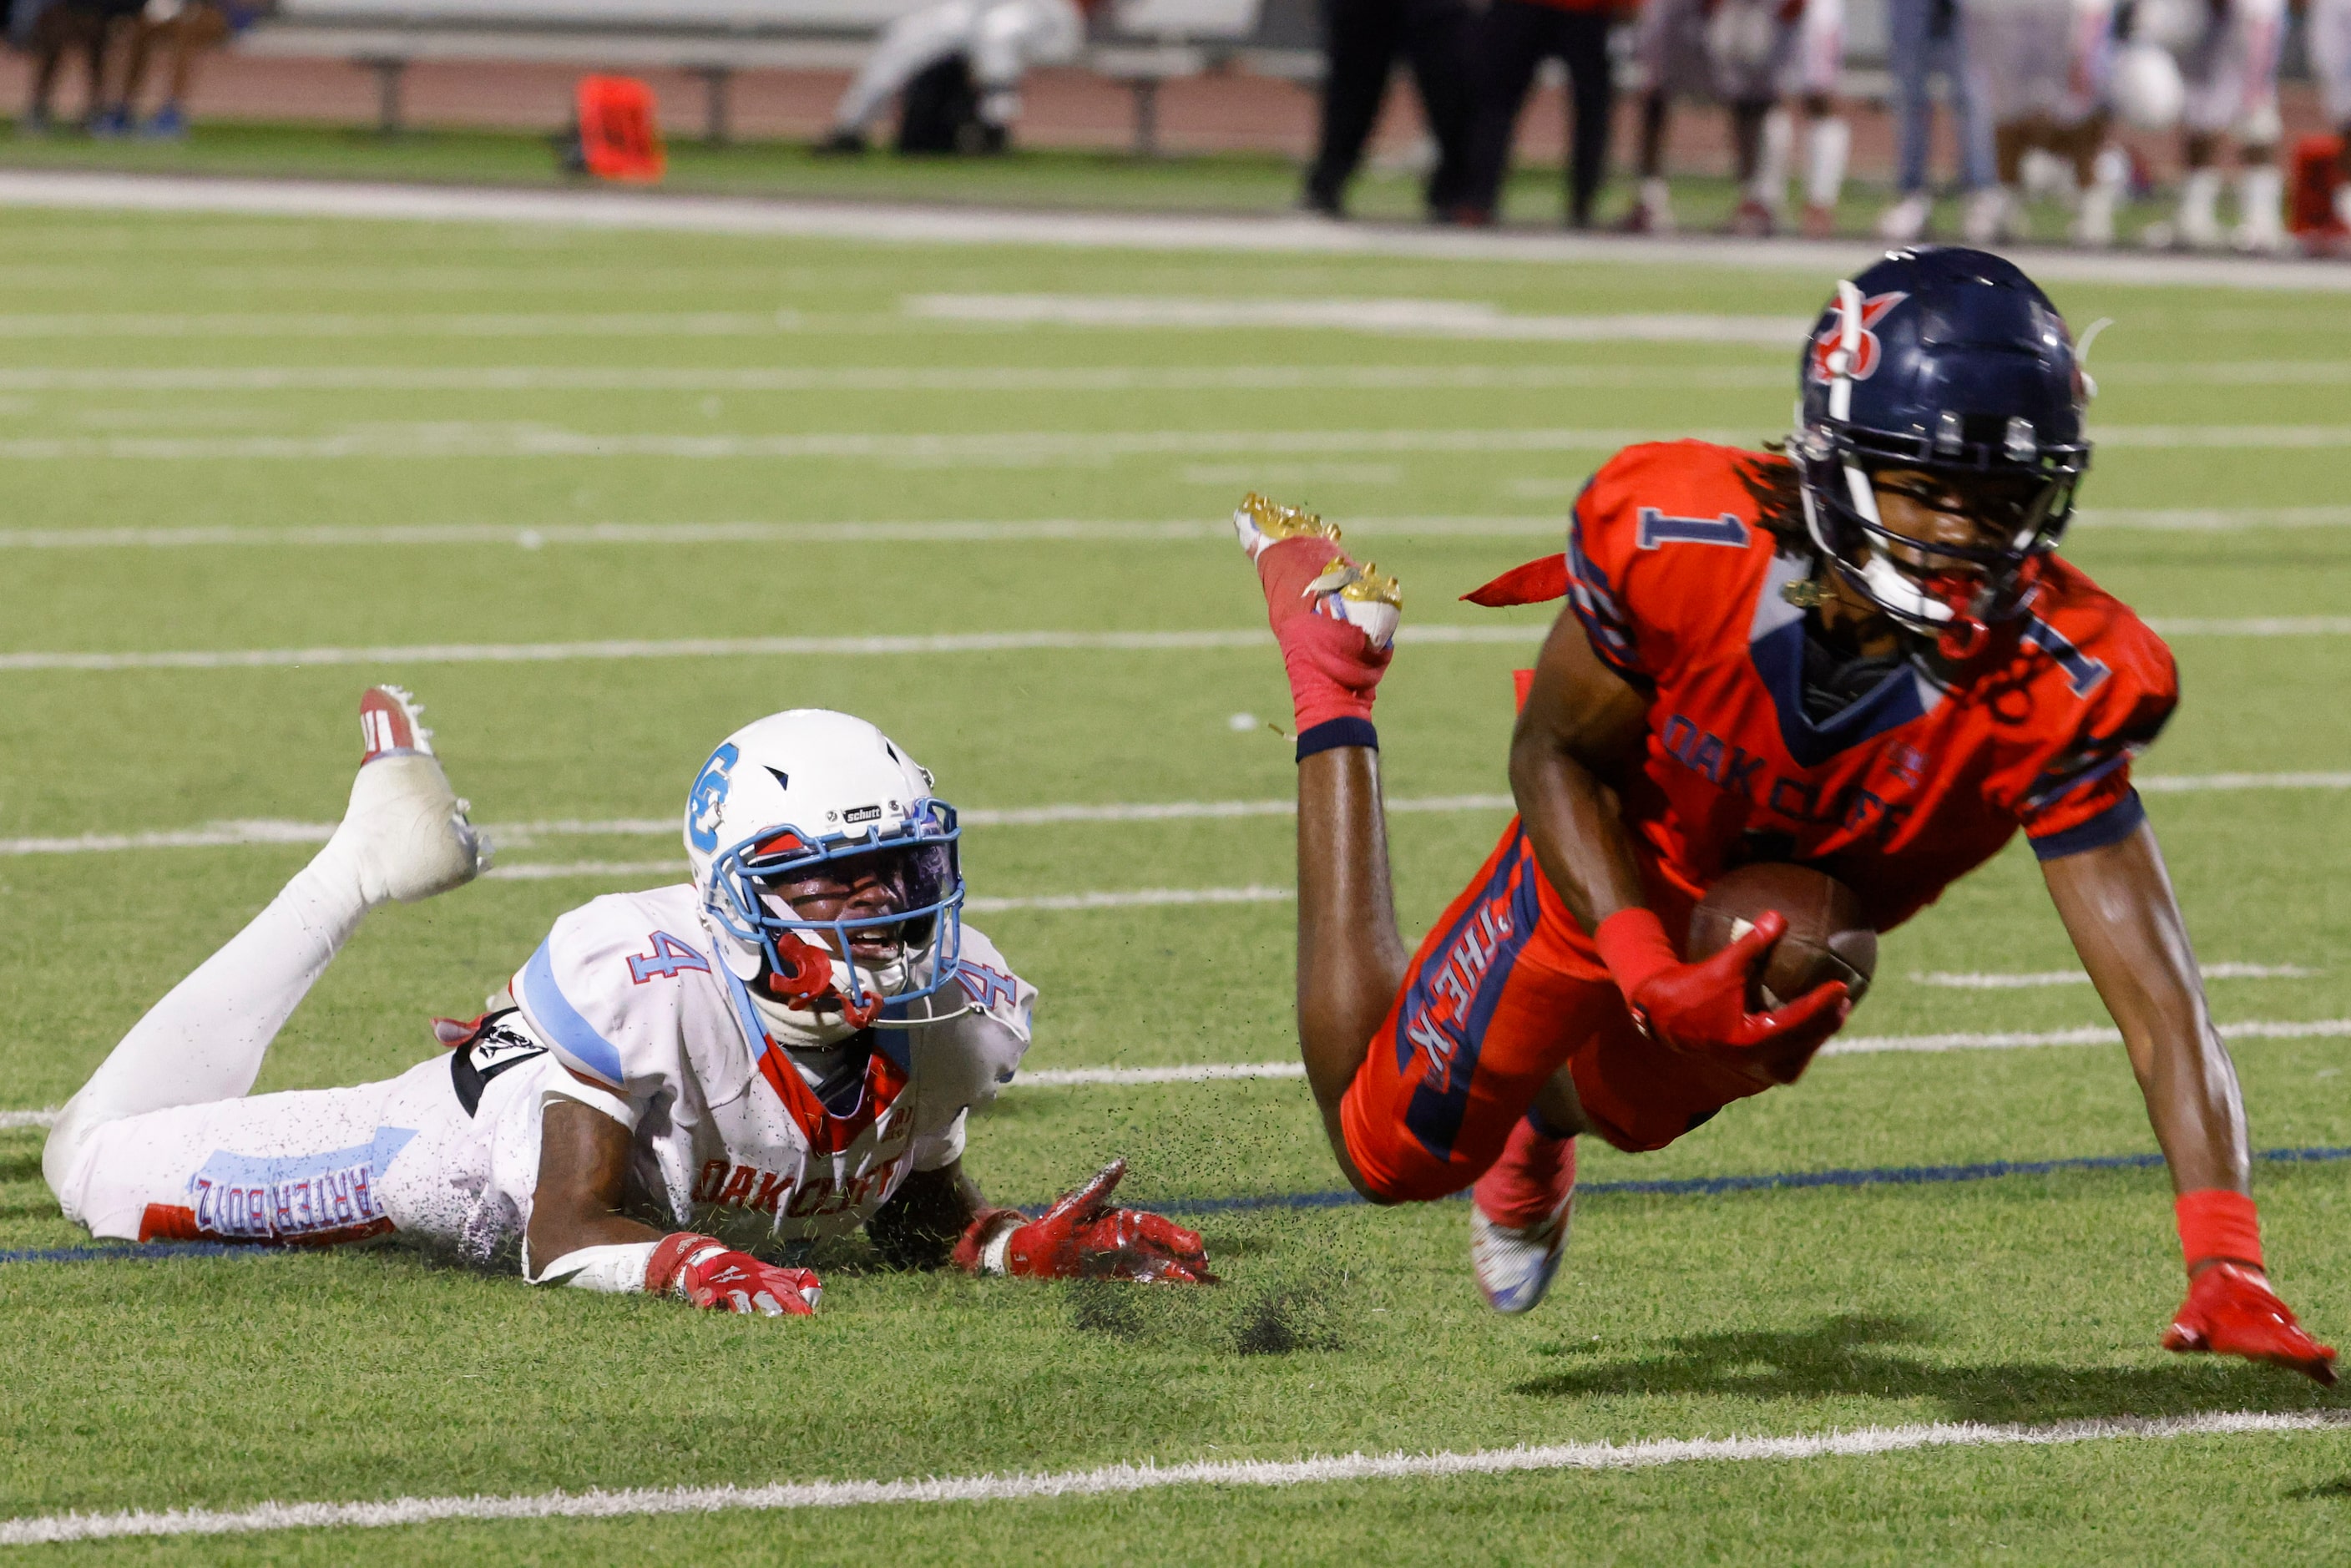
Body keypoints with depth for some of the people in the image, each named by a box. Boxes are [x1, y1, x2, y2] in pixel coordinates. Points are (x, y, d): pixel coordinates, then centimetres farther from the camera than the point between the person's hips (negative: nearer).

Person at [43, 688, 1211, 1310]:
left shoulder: (961, 1013, -28)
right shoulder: (644, 984, -45)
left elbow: (917, 1213, -10)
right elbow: (564, 1236, -38)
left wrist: (1026, 1247, -30)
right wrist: (683, 1265, -59)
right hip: (499, 1141, -5)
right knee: (99, 1165, 10)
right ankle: (368, 863, 21)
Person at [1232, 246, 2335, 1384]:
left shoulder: (2053, 684, -39)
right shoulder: (1680, 542, -40)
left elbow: (2154, 990, -40)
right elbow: (1555, 755, -21)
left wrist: (2226, 1264, -49)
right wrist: (1652, 975, -37)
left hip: (1796, 936, 2)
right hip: (1611, 876, -2)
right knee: (1389, 1153, 18)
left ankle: (1541, 1119, 66)